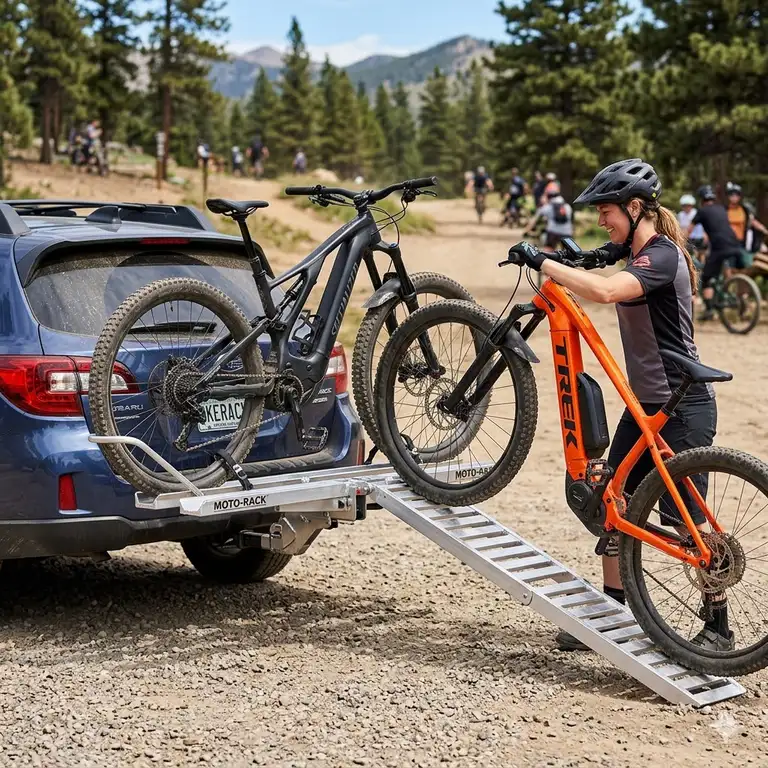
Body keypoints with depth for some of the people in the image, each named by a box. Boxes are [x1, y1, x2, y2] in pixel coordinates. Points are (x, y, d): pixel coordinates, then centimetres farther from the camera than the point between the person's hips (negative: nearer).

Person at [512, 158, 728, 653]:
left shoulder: (663, 256, -21)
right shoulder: (636, 250, 9)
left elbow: (604, 290, -37)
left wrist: (543, 262, -29)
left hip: (683, 408, -9)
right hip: (646, 403, 9)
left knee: (688, 520, -2)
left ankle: (719, 626, 12)